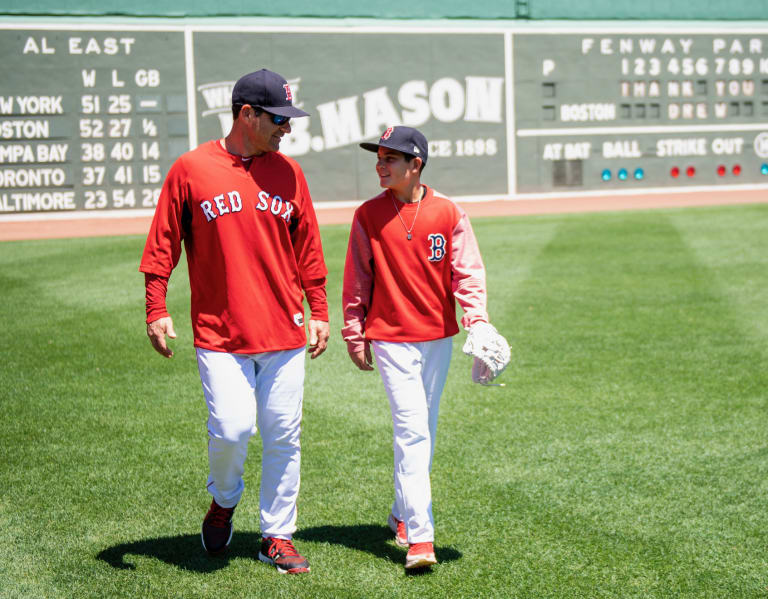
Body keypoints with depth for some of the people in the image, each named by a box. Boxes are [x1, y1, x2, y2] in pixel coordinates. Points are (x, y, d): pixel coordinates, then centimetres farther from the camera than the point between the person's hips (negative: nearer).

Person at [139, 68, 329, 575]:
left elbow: (308, 248, 13)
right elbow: (163, 245, 2)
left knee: (283, 437, 4)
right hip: (220, 335, -3)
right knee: (231, 430, -10)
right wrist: (156, 310, -3)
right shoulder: (191, 169, -2)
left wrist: (319, 312, 10)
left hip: (284, 333, 3)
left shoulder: (288, 172, 8)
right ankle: (224, 501, 22)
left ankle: (277, 537, 18)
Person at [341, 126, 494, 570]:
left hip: (439, 336, 2)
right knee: (412, 428, -10)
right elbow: (357, 280, 3)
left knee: (425, 429, 13)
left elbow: (467, 271, -5)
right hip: (391, 338, -2)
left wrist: (477, 321, -19)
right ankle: (420, 535, -10)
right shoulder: (368, 215, -3)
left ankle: (404, 514, 32)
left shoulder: (448, 213, -3)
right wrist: (354, 335, 3)